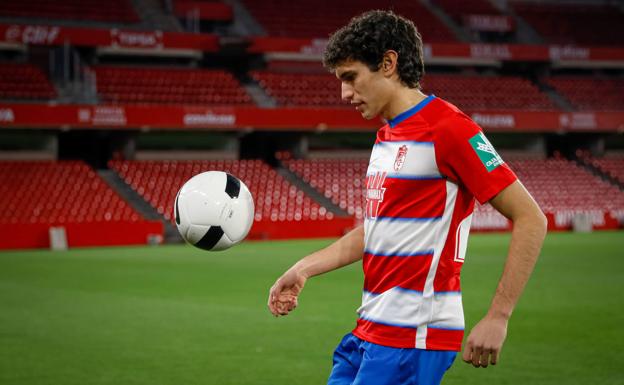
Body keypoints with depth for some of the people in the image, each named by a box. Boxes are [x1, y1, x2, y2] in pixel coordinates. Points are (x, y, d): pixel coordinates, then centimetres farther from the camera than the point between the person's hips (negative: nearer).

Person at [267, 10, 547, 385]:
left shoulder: (448, 129, -13)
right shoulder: (387, 135, 15)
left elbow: (531, 219, -15)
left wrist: (497, 318, -17)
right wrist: (304, 270, 16)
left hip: (413, 339, -9)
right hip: (371, 331, 9)